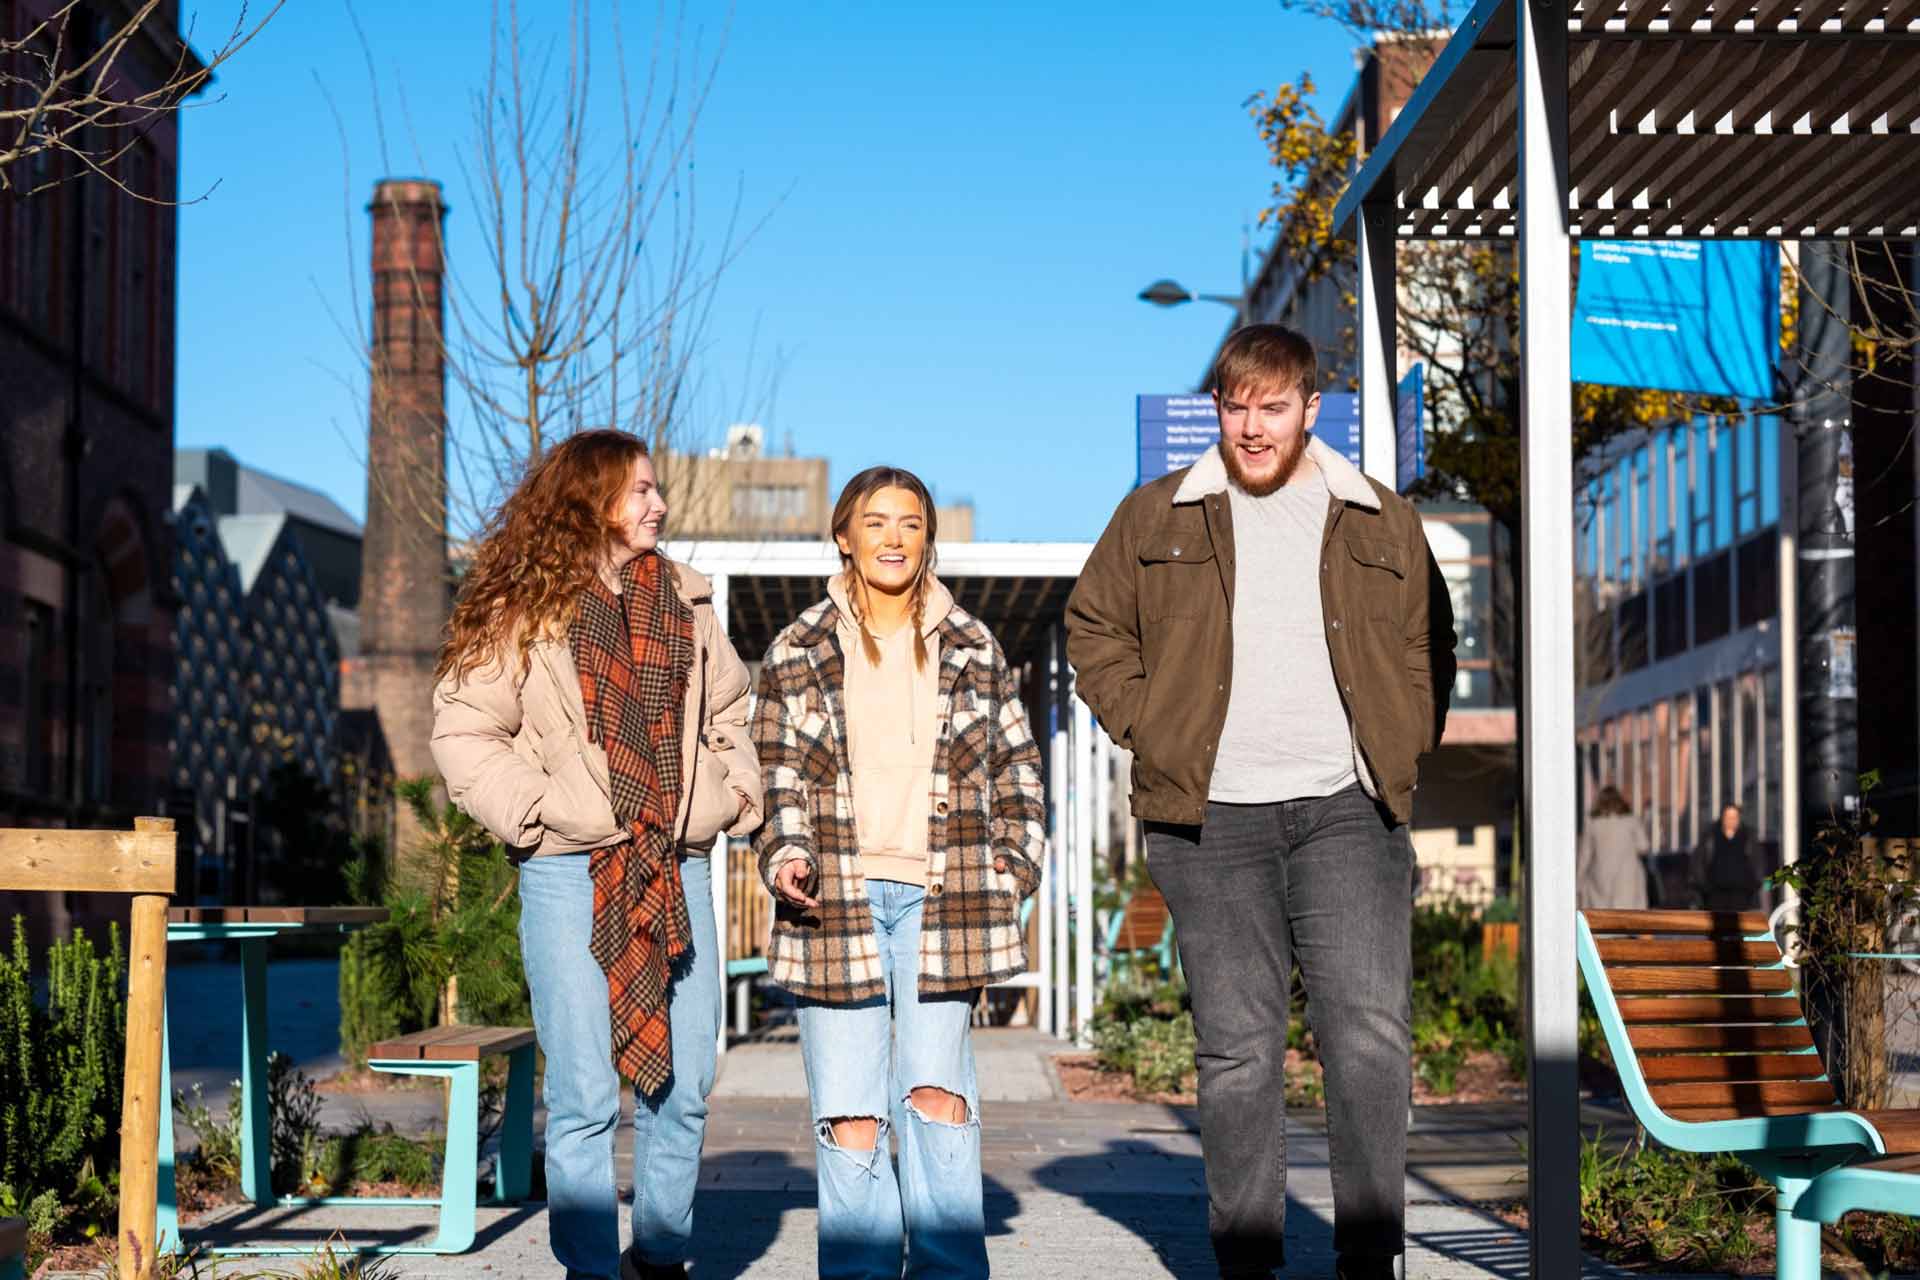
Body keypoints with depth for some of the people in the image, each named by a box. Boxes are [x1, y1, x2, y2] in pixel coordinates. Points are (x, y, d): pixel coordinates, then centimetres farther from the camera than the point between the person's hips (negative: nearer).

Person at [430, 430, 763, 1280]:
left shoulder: (684, 601, 14)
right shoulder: (522, 610, -1)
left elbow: (728, 714, 24)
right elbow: (463, 735, -3)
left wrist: (737, 792, 9)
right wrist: (538, 810, -11)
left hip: (678, 868, 5)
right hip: (571, 872, -5)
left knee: (684, 1084, 7)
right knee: (584, 1096, -4)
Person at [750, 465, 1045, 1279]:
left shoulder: (971, 648, 12)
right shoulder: (798, 653, 9)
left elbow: (1017, 764, 18)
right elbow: (775, 773, 7)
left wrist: (1016, 861, 7)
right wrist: (786, 860, -8)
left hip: (936, 899, 0)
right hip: (836, 903, 0)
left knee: (938, 1095, -12)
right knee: (850, 1120, -4)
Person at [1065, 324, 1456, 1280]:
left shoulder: (1383, 526, 11)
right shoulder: (1155, 520, 9)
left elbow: (1428, 649, 20)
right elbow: (1094, 632, 15)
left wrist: (1403, 754, 7)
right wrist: (1153, 735, 3)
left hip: (1348, 810, 0)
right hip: (1210, 819, 0)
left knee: (1370, 1031, -11)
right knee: (1237, 1050, 3)